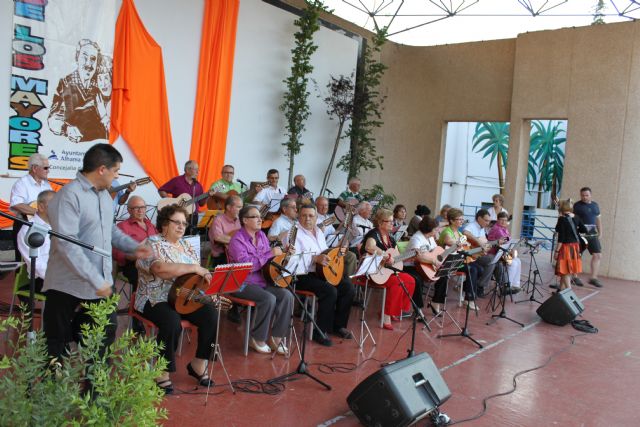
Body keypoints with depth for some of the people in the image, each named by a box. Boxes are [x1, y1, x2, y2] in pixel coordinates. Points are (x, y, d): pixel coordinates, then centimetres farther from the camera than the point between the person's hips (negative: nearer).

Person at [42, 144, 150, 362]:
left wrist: (133, 247, 7)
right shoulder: (69, 196, -19)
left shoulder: (104, 194, 9)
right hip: (70, 287, -8)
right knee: (57, 347, 8)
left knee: (104, 337, 17)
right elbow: (66, 244, -26)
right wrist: (96, 280, -26)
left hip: (102, 283, 8)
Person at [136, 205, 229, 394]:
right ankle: (162, 372, -14)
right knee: (172, 323, -34)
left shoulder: (186, 245, 15)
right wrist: (194, 268, -27)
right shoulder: (152, 244, -9)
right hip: (156, 299, -6)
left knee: (212, 315, -16)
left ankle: (198, 364, 1)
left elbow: (198, 277, 16)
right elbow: (161, 269, -29)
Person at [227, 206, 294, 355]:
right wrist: (270, 254, -23)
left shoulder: (261, 235, 11)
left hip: (263, 280, 7)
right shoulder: (237, 240, -12)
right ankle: (257, 339, -10)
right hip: (242, 284, -7)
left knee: (287, 296, -17)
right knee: (269, 299, -31)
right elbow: (246, 266, -24)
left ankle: (276, 338, -8)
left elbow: (268, 259, 23)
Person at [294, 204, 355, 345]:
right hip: (302, 276, -8)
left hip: (322, 272, 8)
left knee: (348, 288, -5)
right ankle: (320, 332, -14)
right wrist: (315, 258, -33)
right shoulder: (295, 233, -11)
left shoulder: (318, 231, 16)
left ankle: (338, 325, 11)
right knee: (330, 291, -29)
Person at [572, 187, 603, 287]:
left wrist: (600, 233, 14)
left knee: (597, 255, 1)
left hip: (592, 233, 5)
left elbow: (598, 219, 20)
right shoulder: (577, 205, -3)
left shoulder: (595, 205, 14)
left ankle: (593, 277, 8)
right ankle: (575, 277, 13)